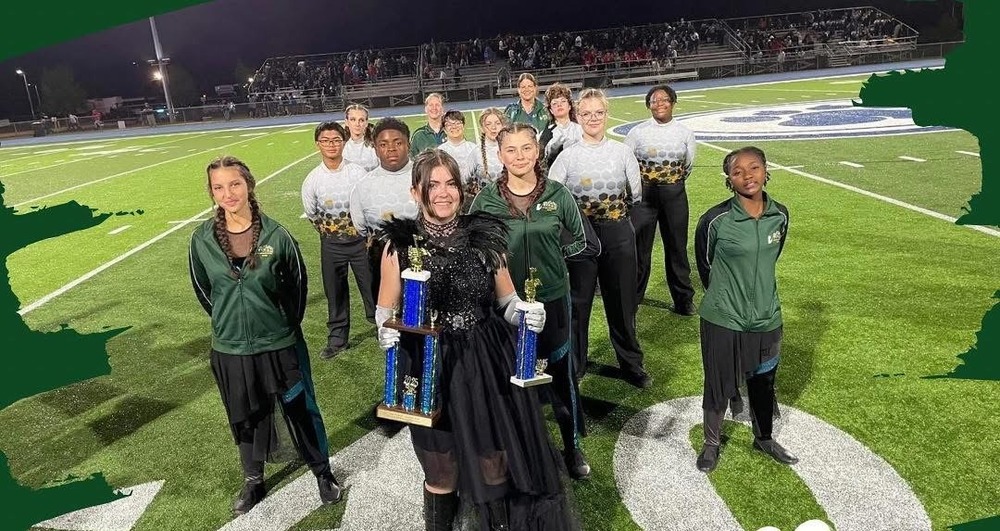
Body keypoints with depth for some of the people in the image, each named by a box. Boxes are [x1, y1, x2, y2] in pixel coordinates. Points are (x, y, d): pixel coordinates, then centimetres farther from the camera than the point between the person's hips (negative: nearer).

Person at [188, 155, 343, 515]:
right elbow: (203, 290, 7)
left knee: (301, 411, 12)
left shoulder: (275, 234, -14)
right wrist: (230, 321, 10)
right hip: (230, 349, 2)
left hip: (280, 344, -2)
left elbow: (297, 282, -1)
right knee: (246, 419, 20)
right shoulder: (202, 240, -8)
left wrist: (288, 325, 6)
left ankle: (323, 473, 34)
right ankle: (253, 482, 42)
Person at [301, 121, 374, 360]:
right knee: (335, 292, 11)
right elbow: (311, 212, 9)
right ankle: (337, 339, 25)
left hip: (361, 239, -1)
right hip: (332, 244, 2)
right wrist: (328, 230, 10)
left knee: (371, 285, 7)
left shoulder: (358, 172, -9)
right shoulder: (312, 180, -5)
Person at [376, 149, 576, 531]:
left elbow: (507, 300, 8)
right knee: (441, 474, 14)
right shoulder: (399, 245, -5)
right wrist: (386, 332, -18)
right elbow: (386, 310, 4)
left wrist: (526, 313, -13)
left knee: (495, 466, 14)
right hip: (429, 368, -1)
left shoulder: (484, 236, -1)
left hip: (488, 364, 1)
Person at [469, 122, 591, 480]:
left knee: (562, 375, 12)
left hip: (552, 299, 0)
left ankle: (573, 446, 33)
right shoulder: (486, 200, -6)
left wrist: (552, 255, -3)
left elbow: (578, 240, 8)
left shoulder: (558, 195, -5)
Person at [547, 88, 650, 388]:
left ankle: (631, 364, 27)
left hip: (618, 234, 1)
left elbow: (635, 194, 8)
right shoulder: (568, 156, -1)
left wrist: (616, 209, 5)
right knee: (579, 301, 7)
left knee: (622, 301, 10)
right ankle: (573, 364, 23)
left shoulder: (622, 151, 3)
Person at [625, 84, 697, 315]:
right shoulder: (637, 132, -4)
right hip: (643, 193, -1)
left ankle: (683, 298, 23)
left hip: (674, 194, 2)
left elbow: (689, 164, 12)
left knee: (677, 245, 9)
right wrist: (645, 183, 8)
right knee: (640, 246, 3)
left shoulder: (685, 132, 2)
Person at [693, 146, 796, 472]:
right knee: (718, 384, 11)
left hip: (766, 319, 4)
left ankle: (764, 438, 45)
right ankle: (711, 444, 34)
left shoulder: (780, 215, -5)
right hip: (723, 320, -4)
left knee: (763, 382, 21)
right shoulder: (715, 220, -18)